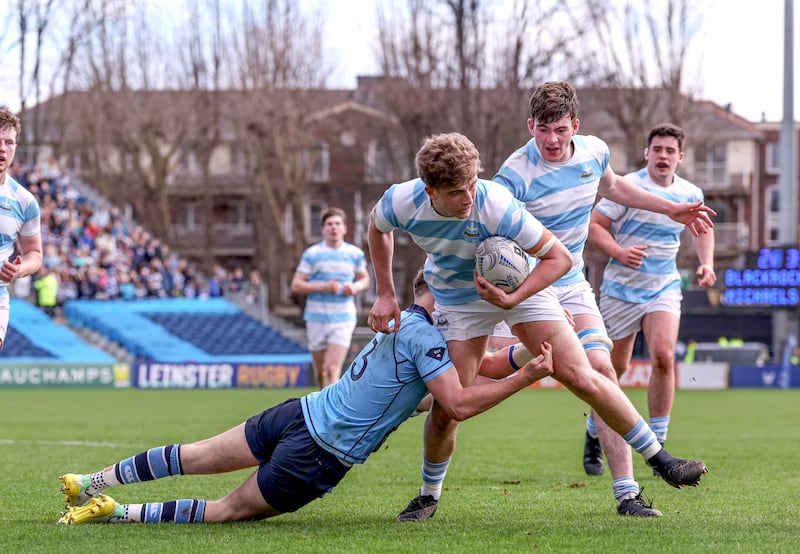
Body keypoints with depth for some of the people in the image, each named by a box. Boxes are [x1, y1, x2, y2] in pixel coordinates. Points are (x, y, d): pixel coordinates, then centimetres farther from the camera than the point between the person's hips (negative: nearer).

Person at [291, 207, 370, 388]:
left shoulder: (355, 254, 5)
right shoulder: (312, 254, -1)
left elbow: (364, 278, 21)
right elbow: (296, 285, -4)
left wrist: (356, 287, -3)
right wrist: (324, 287, -17)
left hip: (343, 320, -1)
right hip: (317, 318, 1)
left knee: (333, 369, -16)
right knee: (320, 371, 10)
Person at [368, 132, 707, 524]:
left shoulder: (497, 205, -35)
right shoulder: (402, 202, -26)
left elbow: (559, 257, -24)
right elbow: (377, 227, 2)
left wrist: (513, 299, -35)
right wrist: (385, 295, 0)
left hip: (520, 285, -2)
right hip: (456, 298, 2)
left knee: (579, 376, -13)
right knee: (446, 408, -6)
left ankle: (659, 459, -1)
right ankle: (429, 495, 19)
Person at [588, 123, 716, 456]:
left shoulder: (691, 194, 4)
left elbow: (701, 228, 24)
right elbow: (594, 225, -12)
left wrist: (706, 263, 8)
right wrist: (619, 252, -28)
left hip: (664, 287, 2)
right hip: (622, 287, -2)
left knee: (663, 357, -19)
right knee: (615, 366, 5)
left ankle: (657, 445, -11)